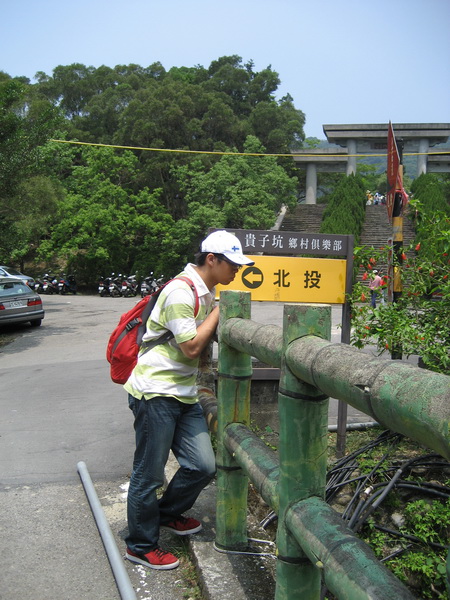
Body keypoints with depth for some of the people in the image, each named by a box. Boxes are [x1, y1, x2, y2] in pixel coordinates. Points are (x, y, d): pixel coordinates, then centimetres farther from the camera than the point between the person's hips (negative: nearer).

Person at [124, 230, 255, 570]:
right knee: (149, 473, 4)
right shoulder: (181, 292, -18)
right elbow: (191, 347, -20)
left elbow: (213, 336, 18)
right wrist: (218, 311, -11)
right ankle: (141, 545, 22)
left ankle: (167, 514, 32)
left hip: (184, 394, 9)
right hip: (155, 392, -9)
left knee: (203, 466, 5)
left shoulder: (207, 294, 13)